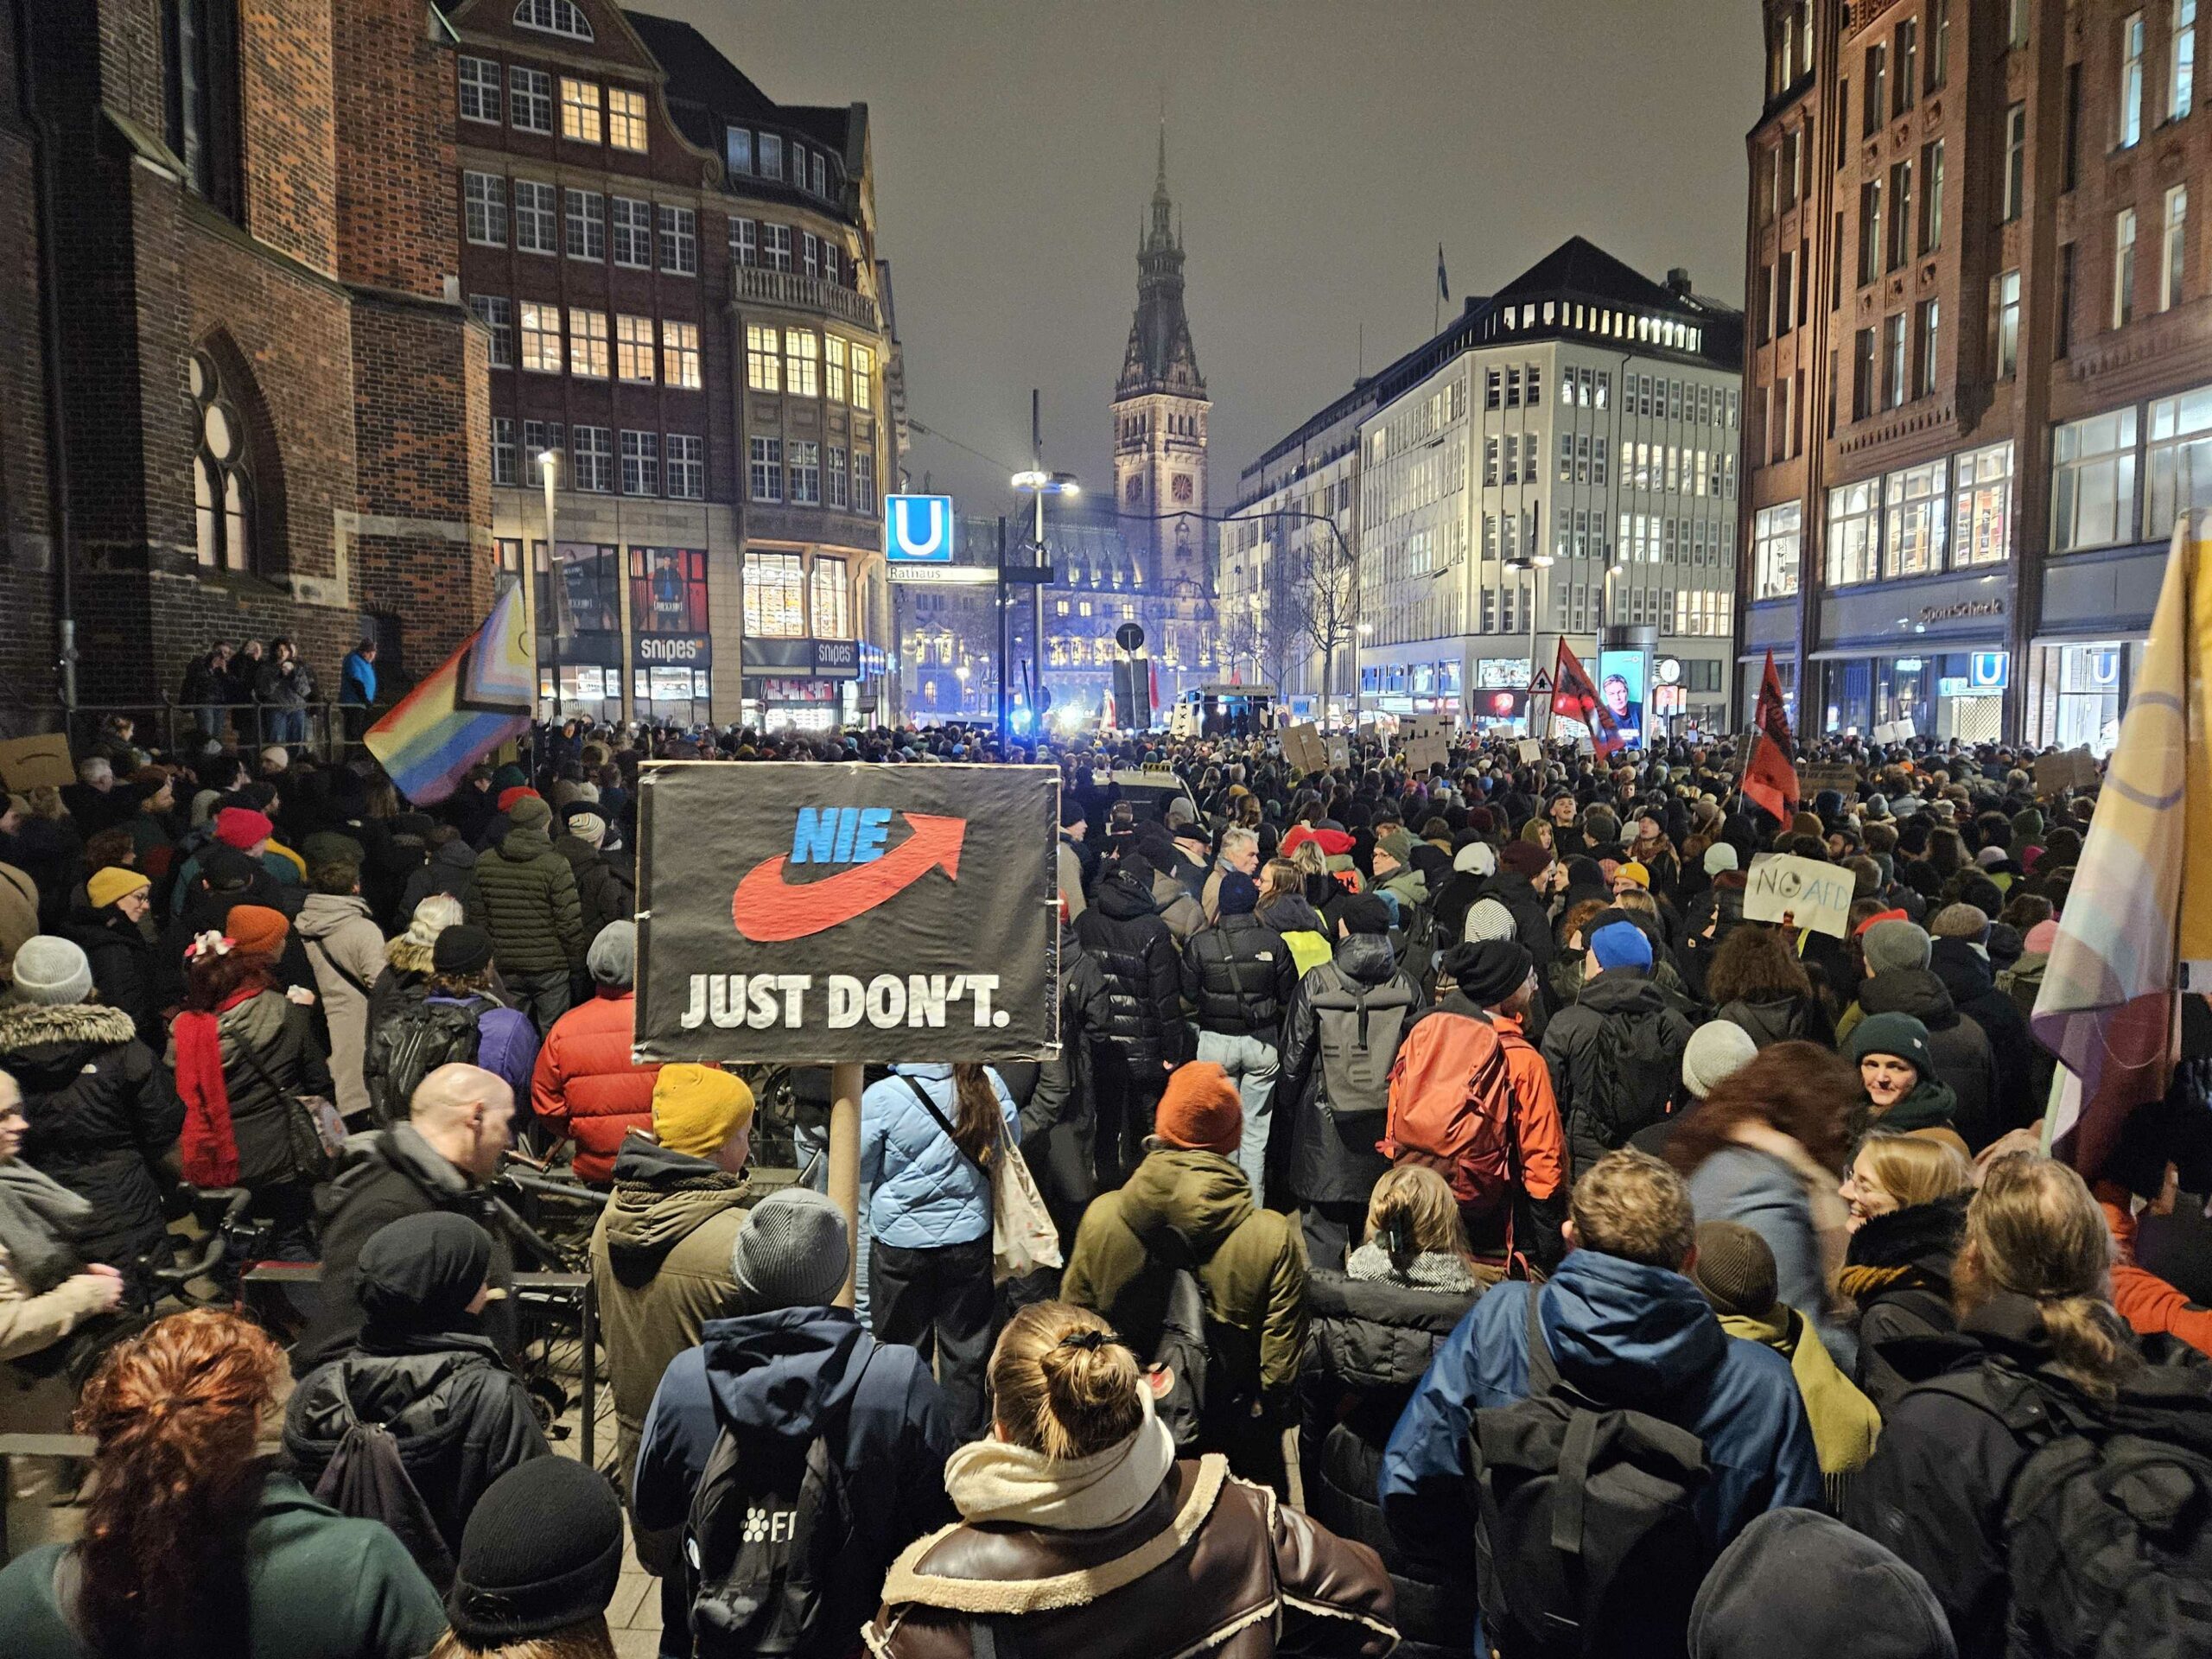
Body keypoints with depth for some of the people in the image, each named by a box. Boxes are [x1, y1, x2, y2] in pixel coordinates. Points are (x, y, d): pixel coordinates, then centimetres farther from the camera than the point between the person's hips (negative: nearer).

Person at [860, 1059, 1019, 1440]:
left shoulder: (883, 1096, -21)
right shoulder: (988, 1084, -14)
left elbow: (859, 1169, -8)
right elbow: (1011, 1140, 4)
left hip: (901, 1243, -2)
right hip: (969, 1240, 2)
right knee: (967, 1351, 18)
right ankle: (966, 1440, 29)